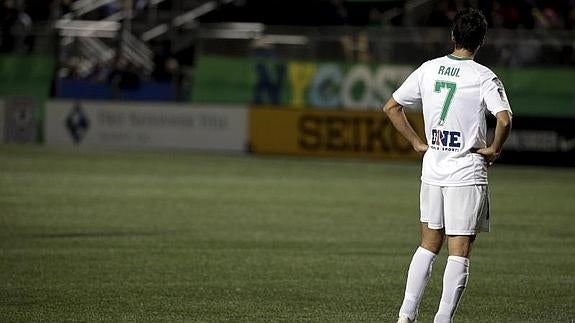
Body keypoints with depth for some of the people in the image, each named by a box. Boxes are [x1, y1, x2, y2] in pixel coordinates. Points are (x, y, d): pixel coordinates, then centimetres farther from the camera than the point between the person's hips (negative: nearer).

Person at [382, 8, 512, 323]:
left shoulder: (428, 69, 4)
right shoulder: (484, 77, -10)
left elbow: (391, 107, 8)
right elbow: (504, 120, -24)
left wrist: (418, 142, 12)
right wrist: (493, 149, -7)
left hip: (432, 170, 5)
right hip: (467, 173, -5)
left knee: (428, 244, 17)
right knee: (459, 252, 0)